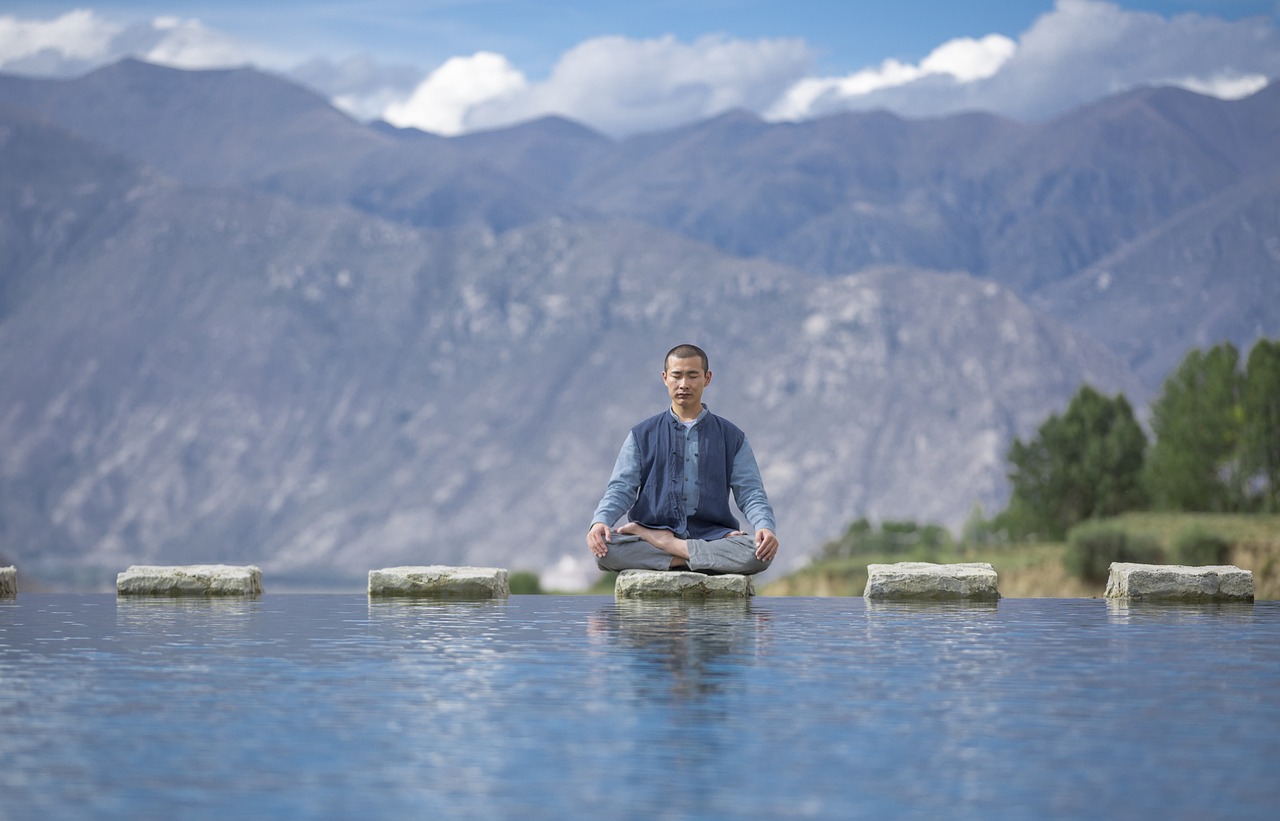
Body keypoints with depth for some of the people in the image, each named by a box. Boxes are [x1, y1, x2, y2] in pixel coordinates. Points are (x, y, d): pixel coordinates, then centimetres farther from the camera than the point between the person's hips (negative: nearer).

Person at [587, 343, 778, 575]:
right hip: (656, 528, 0)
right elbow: (621, 488, 6)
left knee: (759, 552, -33)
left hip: (712, 535, 0)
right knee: (604, 548, -33)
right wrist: (600, 521, -17)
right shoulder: (642, 435, 15)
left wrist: (765, 527, -15)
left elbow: (750, 493, 8)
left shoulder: (731, 437, 15)